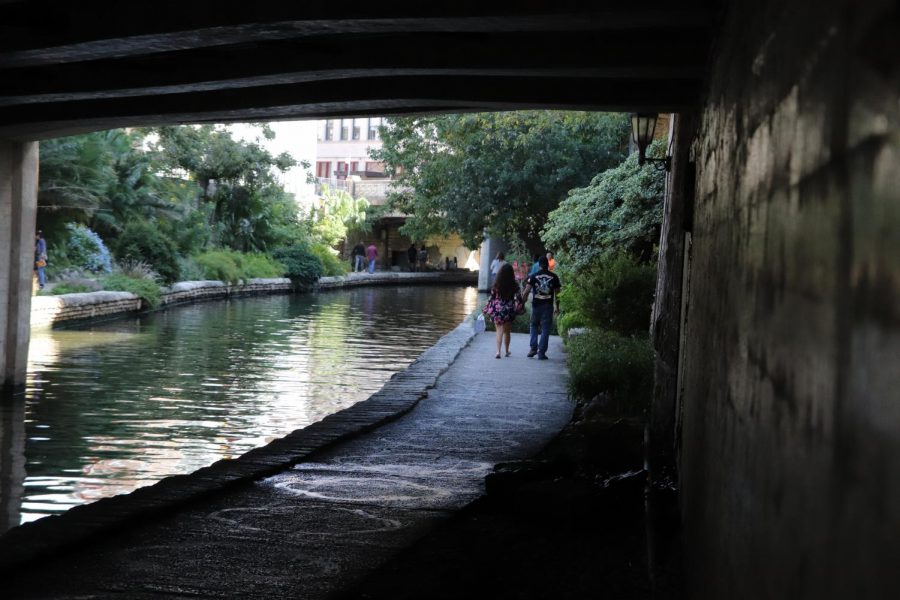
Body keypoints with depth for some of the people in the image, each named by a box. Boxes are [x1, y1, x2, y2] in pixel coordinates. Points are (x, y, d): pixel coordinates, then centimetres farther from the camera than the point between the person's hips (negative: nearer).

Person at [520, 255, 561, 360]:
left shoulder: (534, 276, 0)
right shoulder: (553, 277, 0)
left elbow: (527, 291, -5)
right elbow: (557, 293, 2)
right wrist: (557, 307, 10)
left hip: (536, 305, 1)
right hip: (548, 305, -1)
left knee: (534, 326, 20)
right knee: (545, 329, 3)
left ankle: (533, 348, 9)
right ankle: (541, 352, -1)